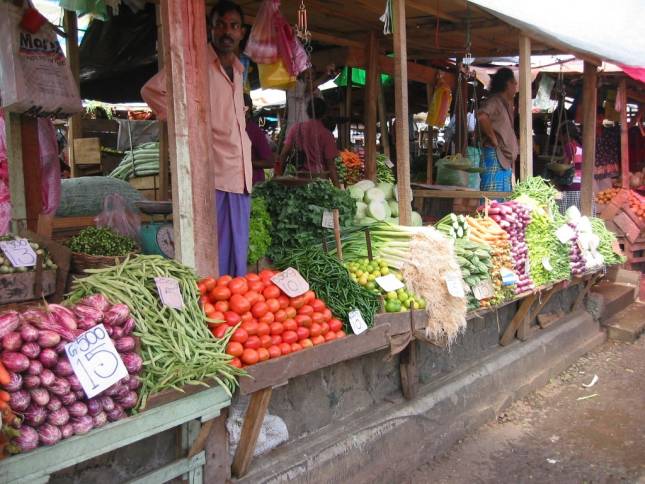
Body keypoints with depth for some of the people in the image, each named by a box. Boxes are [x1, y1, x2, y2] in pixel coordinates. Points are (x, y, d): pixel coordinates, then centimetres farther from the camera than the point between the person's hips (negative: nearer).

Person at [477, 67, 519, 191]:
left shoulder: (506, 103, 21)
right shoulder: (495, 100, -8)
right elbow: (482, 116, -29)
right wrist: (493, 138, -19)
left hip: (505, 158, 10)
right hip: (495, 154, -10)